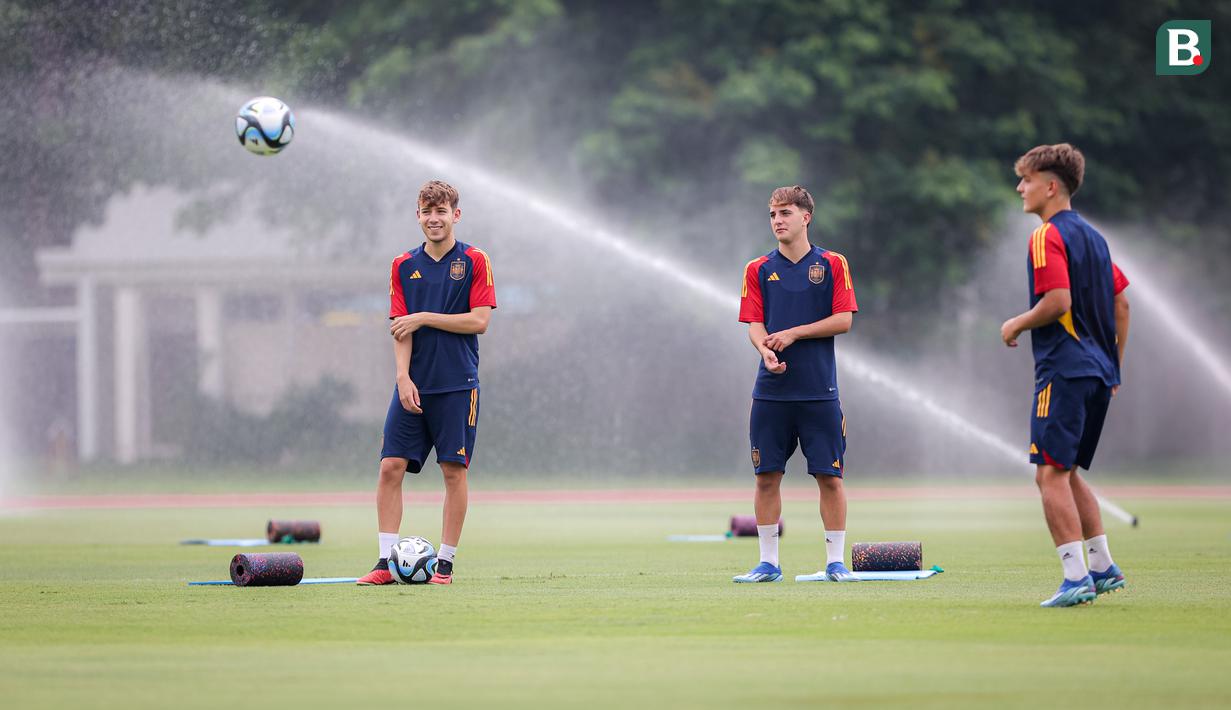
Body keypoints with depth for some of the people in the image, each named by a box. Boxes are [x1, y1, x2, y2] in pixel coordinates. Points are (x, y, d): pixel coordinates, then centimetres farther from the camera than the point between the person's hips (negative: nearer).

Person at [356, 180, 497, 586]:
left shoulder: (474, 262, 0)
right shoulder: (404, 267, 9)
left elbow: (479, 322, -7)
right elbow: (401, 330, 4)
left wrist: (424, 318, -10)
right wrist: (403, 377, -10)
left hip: (457, 385, -3)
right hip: (413, 385, 3)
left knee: (454, 470, -1)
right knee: (391, 466, -4)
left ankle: (444, 563, 6)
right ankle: (386, 563, -1)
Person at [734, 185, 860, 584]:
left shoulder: (832, 265, 3)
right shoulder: (758, 270, 8)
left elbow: (844, 320, -3)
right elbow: (755, 324, 2)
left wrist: (793, 333, -11)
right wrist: (766, 350, -19)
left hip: (820, 392, -2)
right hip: (771, 391, 2)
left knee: (829, 476, -2)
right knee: (767, 476, 1)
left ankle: (836, 561, 5)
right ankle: (768, 563, 8)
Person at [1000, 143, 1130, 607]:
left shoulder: (1048, 236, -10)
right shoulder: (1092, 236, 18)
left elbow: (1058, 300, -22)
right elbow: (1121, 302, 21)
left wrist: (1018, 325, -5)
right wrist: (1114, 367, 24)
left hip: (1063, 369, -9)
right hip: (1098, 370, 9)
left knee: (1051, 472, -10)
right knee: (1068, 472, 18)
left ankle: (1076, 578, -17)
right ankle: (1103, 568, 16)